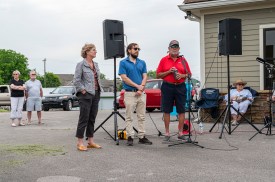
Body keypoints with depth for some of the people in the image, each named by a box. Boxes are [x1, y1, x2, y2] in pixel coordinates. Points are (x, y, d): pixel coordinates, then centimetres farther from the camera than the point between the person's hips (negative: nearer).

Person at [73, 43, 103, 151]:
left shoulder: (96, 64, 13)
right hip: (86, 95, -7)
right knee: (84, 119, -5)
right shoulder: (81, 64, -8)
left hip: (96, 94, 7)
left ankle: (91, 142, 16)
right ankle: (80, 143, 1)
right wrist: (83, 90, -14)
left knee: (92, 119, 10)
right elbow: (76, 81, -12)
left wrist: (99, 88, 10)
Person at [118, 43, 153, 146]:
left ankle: (142, 137, 13)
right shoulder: (123, 63, 0)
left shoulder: (142, 63, 13)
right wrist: (137, 86, -12)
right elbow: (124, 78, -8)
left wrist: (141, 87, -10)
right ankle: (130, 137, 4)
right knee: (129, 117, -1)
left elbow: (145, 76, 7)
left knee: (142, 117, 7)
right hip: (129, 93, -4)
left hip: (141, 93, 4)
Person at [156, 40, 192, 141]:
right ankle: (167, 133, 12)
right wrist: (169, 71, -10)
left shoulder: (183, 60, 9)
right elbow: (158, 75, 3)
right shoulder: (164, 60, 5)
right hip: (167, 87, -1)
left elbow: (189, 74, 10)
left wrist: (182, 75, -9)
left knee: (181, 110, 1)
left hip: (180, 87, 1)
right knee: (166, 111, 2)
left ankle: (180, 133, 10)